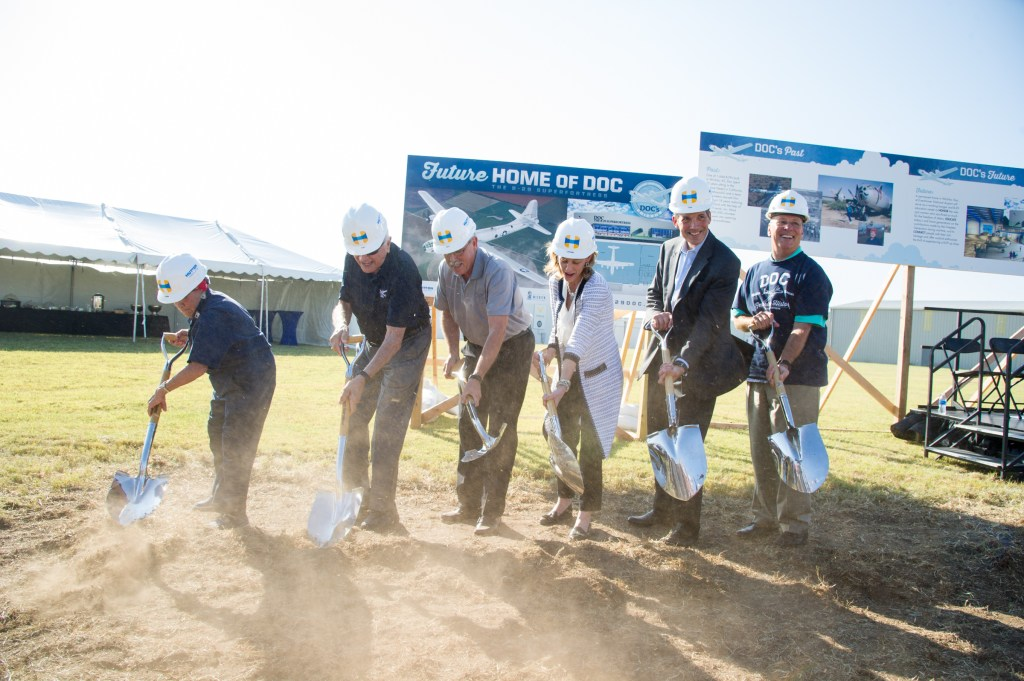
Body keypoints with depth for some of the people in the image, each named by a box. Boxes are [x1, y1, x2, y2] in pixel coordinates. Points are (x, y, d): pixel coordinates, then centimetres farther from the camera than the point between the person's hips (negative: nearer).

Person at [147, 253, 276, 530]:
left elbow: (198, 366, -30)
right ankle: (221, 497, 39)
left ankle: (234, 515, 3)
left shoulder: (214, 315, -27)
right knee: (217, 432, 22)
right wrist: (189, 336, 8)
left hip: (251, 384, -12)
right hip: (231, 382, 12)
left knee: (235, 447, -8)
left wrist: (163, 388, -21)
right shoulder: (208, 306, 6)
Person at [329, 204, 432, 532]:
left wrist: (363, 378, -39)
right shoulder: (354, 261, -9)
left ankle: (383, 511, -2)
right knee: (353, 419, 9)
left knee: (387, 429, -11)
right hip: (373, 342, 8)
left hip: (407, 345, -7)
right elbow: (344, 301, 3)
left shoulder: (402, 271, -31)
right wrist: (342, 324, -21)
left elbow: (394, 339, -31)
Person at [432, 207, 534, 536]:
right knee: (468, 424, 7)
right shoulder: (446, 271, -8)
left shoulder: (497, 271, -30)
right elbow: (448, 315, 9)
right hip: (476, 347, 7)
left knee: (500, 429, -8)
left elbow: (497, 332, -35)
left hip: (512, 346, -7)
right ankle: (469, 504, 17)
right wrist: (453, 353, -4)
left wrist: (476, 378, -41)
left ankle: (492, 512, -1)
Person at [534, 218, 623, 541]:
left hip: (598, 377, -7)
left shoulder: (596, 290, -28)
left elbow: (578, 341, -40)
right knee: (562, 437, 15)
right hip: (569, 374, 7)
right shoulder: (555, 283, -5)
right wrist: (547, 354, -11)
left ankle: (586, 515, 15)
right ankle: (564, 501, 33)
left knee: (590, 446, 0)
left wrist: (563, 384, -48)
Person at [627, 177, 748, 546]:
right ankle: (663, 508, 34)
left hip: (699, 363, -7)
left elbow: (710, 319, -24)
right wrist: (656, 313, -9)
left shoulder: (724, 262, -17)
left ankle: (687, 524, 15)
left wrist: (683, 362, -34)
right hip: (663, 357, 7)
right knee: (659, 437, 17)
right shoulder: (668, 250, 5)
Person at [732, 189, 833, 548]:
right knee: (760, 452, 12)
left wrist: (785, 364, -28)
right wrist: (752, 321, -5)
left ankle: (795, 524, 9)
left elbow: (804, 327, -15)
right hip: (758, 372, 6)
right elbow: (736, 316, 18)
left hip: (798, 376, -6)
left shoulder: (811, 273, -5)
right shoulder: (756, 271, 14)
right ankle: (765, 516, 25)